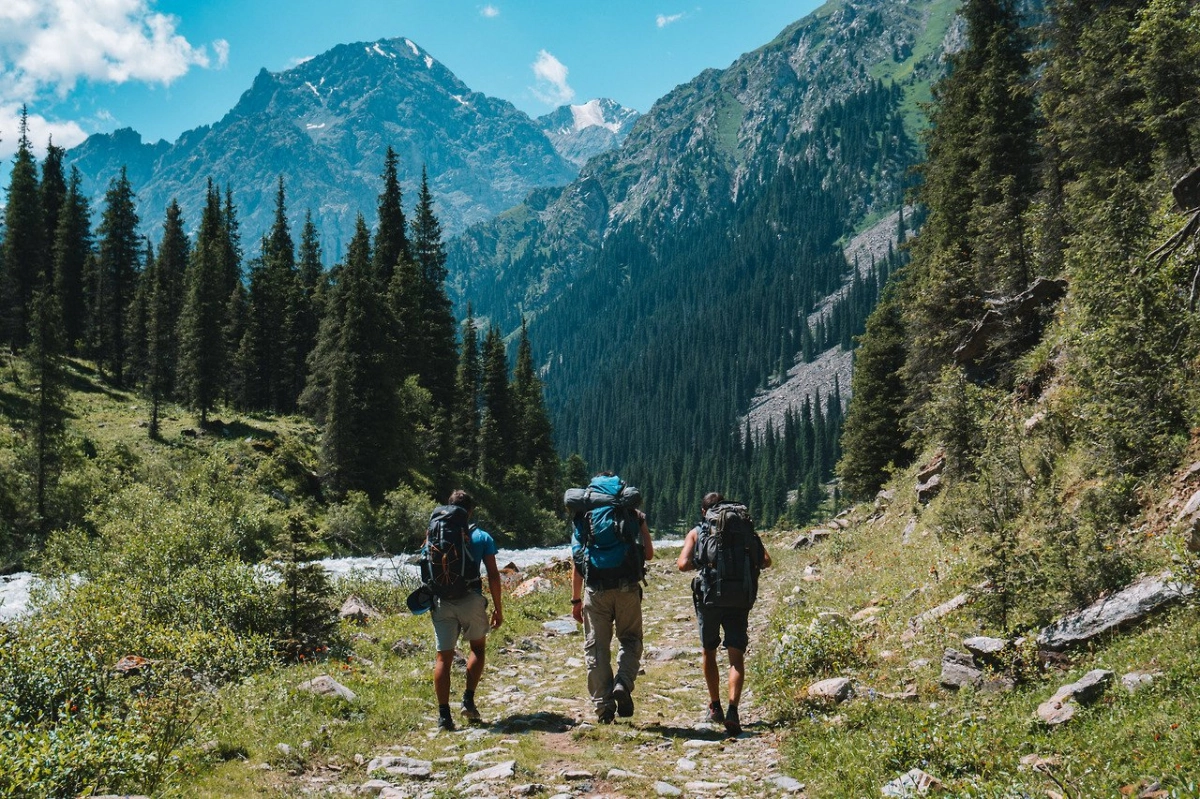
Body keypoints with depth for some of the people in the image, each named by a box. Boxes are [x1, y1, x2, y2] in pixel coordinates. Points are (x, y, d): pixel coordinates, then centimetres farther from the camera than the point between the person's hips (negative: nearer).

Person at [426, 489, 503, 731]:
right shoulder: (481, 537, 3)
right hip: (471, 600, -1)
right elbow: (493, 576, -1)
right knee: (478, 648, 20)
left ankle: (444, 715, 2)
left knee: (444, 657, 5)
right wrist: (498, 609, 5)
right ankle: (468, 700, 9)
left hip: (441, 602, 2)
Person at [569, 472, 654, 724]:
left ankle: (603, 706, 9)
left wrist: (576, 600, 10)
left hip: (595, 589, 0)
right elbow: (649, 554, 7)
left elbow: (576, 560, 5)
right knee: (630, 639, 17)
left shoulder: (584, 515, 8)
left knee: (596, 646, 9)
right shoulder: (634, 514, 7)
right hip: (627, 587, 0)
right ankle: (623, 684, -7)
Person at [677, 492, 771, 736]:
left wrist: (698, 564, 12)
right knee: (736, 657, 0)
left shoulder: (696, 532, 4)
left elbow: (683, 564, -9)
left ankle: (715, 708, 26)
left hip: (708, 598, 0)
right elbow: (765, 560, 0)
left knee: (709, 653, 19)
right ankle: (732, 711, -17)